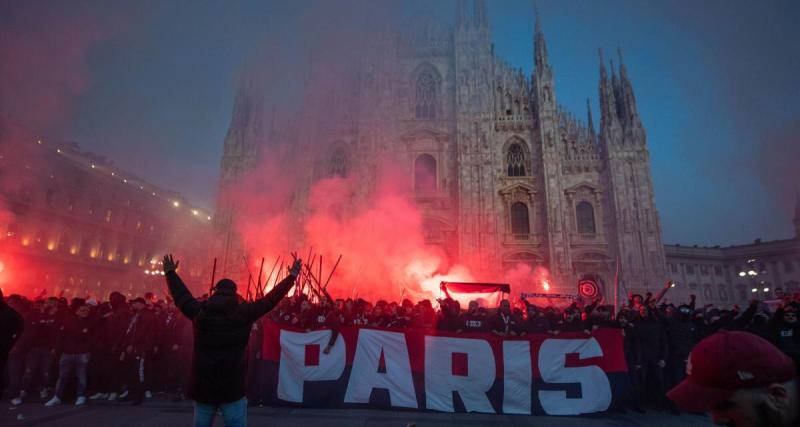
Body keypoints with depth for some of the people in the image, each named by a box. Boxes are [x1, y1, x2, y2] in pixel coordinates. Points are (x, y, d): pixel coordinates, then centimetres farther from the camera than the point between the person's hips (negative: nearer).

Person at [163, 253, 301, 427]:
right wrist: (292, 275, 9)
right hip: (233, 388, -3)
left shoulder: (199, 312, 0)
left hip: (202, 387, 3)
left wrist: (170, 272, 33)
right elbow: (271, 299, -1)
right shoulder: (243, 313, -7)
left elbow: (181, 295, 17)